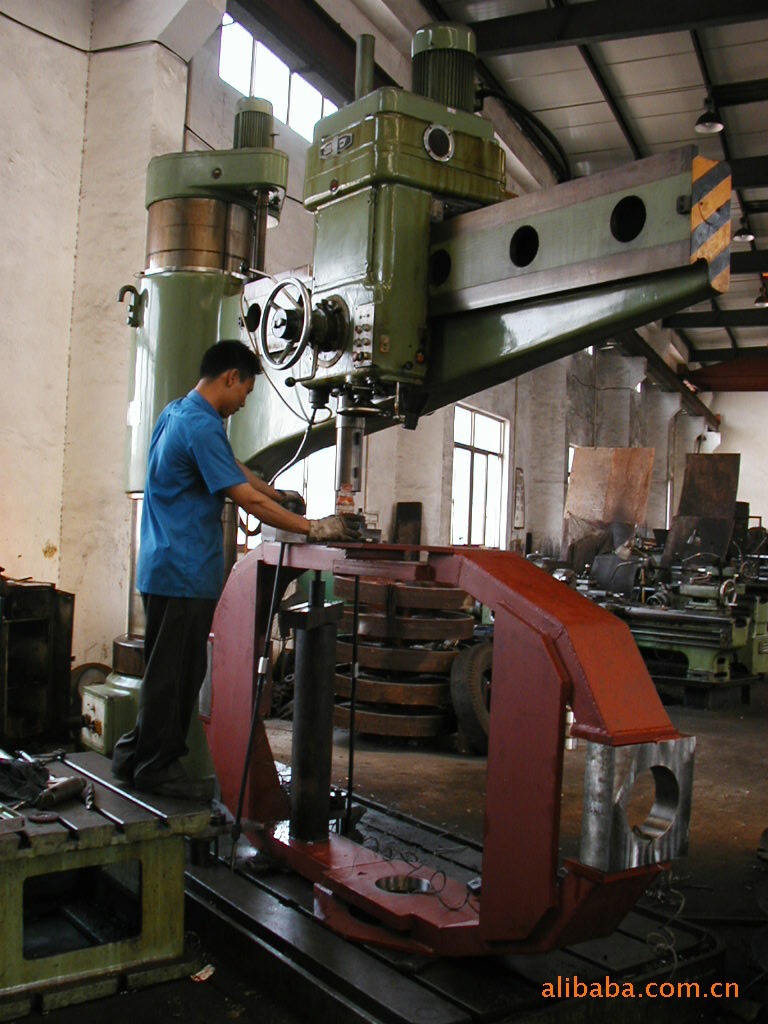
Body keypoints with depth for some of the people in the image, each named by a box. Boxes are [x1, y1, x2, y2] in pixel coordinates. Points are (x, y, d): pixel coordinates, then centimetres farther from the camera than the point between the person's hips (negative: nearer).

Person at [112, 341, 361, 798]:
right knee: (173, 673, 0)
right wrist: (312, 527, -15)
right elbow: (247, 499, -20)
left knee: (172, 671, 17)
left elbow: (232, 466, 26)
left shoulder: (176, 413, 15)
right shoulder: (202, 426, -17)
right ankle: (157, 766, 11)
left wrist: (277, 494, 24)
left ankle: (136, 757, 26)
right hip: (186, 571, -10)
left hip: (167, 567, 10)